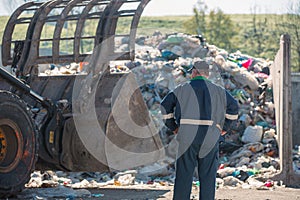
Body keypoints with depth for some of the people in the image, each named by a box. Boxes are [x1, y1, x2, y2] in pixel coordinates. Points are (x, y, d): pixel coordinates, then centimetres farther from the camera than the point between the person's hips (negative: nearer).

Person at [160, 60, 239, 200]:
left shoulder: (182, 89, 7)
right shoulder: (218, 90, 10)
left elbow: (165, 105, 3)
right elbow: (234, 107, 7)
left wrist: (173, 127, 9)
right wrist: (224, 128, 13)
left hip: (187, 137, 0)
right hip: (210, 137, 1)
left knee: (183, 176, 2)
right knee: (208, 177, 3)